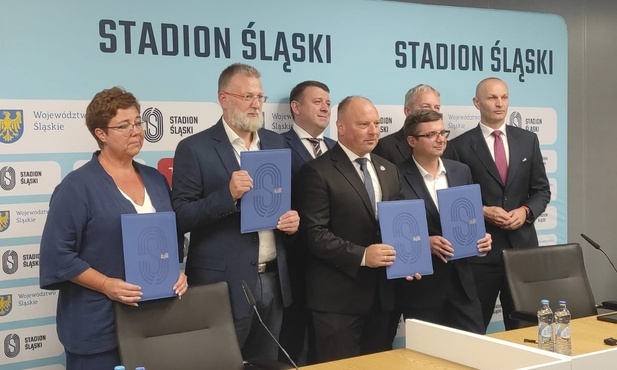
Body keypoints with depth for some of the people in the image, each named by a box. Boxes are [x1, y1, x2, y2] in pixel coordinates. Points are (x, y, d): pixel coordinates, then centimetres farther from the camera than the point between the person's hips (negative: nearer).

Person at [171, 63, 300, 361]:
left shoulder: (276, 143, 9)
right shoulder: (195, 148, -7)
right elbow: (181, 218, -11)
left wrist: (292, 218, -4)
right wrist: (228, 194, -25)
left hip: (273, 280, 5)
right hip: (224, 283, -5)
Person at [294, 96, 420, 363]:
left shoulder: (389, 170, 14)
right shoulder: (318, 172, -10)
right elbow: (313, 233, -16)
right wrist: (361, 255, -22)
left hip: (381, 292, 7)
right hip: (338, 296, -7)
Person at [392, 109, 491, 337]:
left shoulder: (461, 172, 9)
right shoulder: (398, 178, -9)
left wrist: (481, 239, -2)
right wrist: (424, 242, -21)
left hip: (461, 282, 5)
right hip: (420, 286, -5)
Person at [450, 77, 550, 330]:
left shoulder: (528, 140, 9)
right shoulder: (461, 145, -2)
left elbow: (541, 190, 11)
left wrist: (526, 211, -8)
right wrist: (482, 211, -16)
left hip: (522, 244, 3)